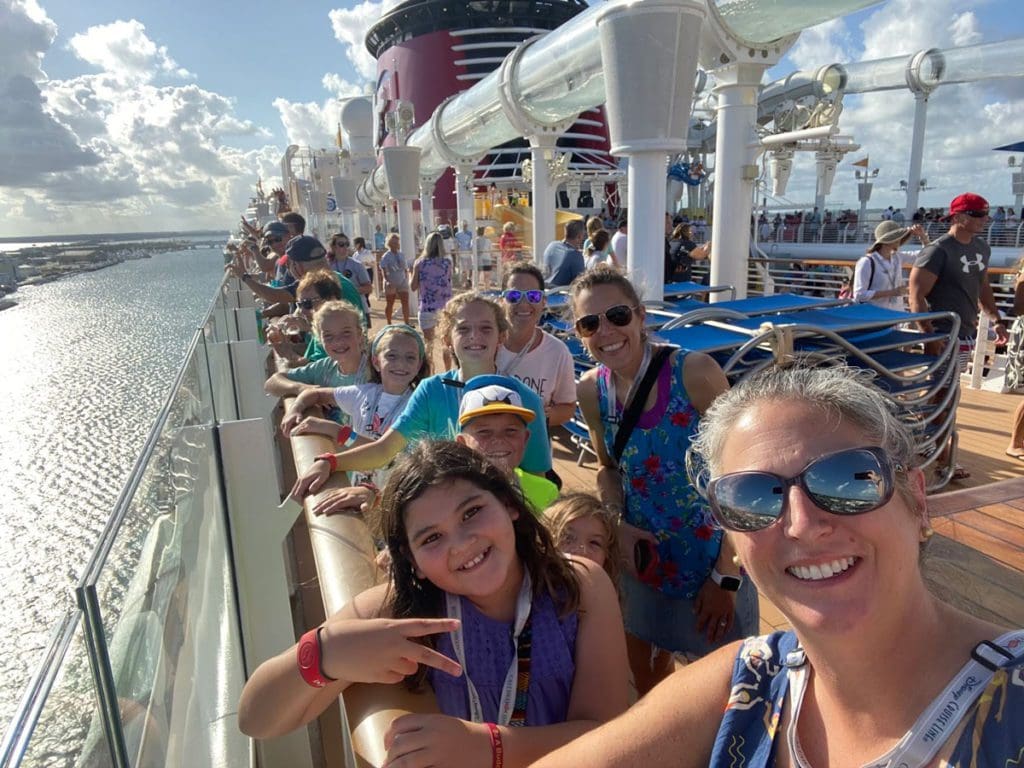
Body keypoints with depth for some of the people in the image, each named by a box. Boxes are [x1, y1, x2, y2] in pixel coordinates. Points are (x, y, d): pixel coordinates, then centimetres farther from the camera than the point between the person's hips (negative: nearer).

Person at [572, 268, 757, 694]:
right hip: (642, 558, 4)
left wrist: (727, 575, -14)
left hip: (713, 561, -4)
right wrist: (619, 525, -10)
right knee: (645, 678, 22)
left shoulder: (695, 372, -22)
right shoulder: (591, 391, -8)